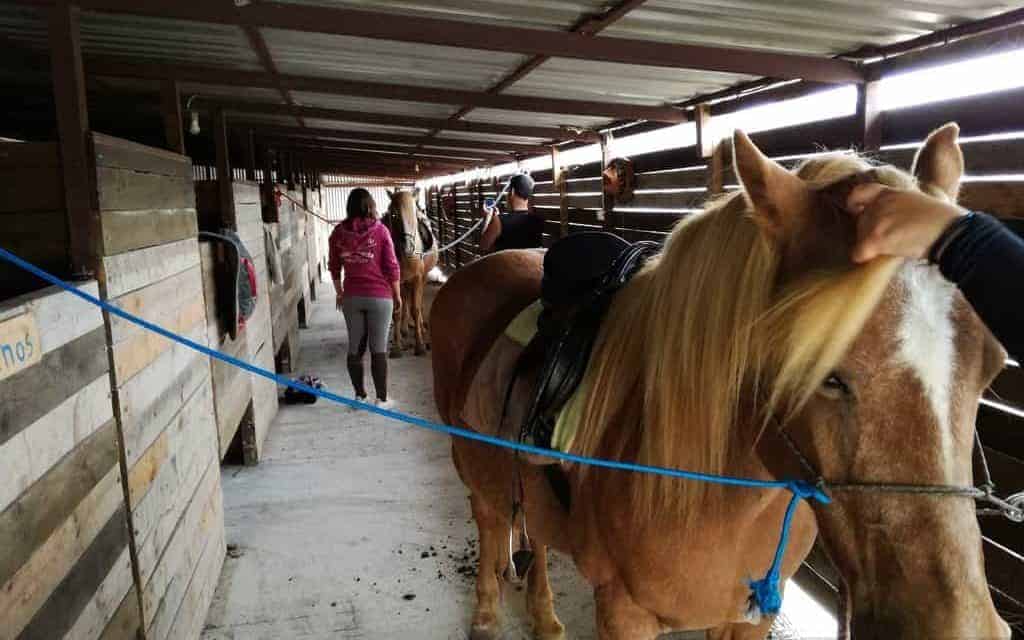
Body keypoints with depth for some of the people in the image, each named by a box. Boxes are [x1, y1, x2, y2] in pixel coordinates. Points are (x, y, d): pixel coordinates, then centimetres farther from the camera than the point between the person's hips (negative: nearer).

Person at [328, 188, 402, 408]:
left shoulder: (338, 232, 1)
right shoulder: (380, 230, -7)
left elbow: (334, 267, 7)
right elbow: (391, 266, -6)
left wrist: (339, 293, 21)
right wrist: (397, 295, 4)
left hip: (351, 297, 3)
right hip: (380, 296, -3)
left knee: (355, 347, 12)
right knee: (379, 349, 2)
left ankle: (360, 395, 21)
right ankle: (382, 399, 6)